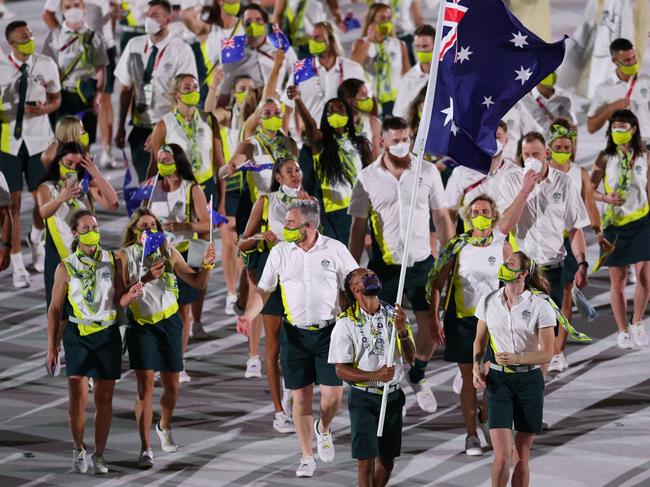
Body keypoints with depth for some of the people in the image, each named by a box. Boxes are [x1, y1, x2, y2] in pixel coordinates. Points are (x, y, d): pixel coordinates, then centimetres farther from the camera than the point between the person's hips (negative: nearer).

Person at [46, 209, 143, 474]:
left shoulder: (111, 261, 4)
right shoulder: (66, 267, -1)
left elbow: (119, 301, 8)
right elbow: (55, 309, 4)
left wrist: (131, 294, -16)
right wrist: (52, 348, 3)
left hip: (107, 334, 2)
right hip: (77, 334, -2)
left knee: (104, 399, 3)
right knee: (78, 397, -9)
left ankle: (98, 455, 15)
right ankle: (79, 450, 11)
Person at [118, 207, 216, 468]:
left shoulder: (168, 253, 2)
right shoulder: (125, 256, -4)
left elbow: (198, 283, 1)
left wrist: (206, 265, -17)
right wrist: (145, 279, -26)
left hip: (169, 322, 3)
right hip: (141, 325, -3)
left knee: (172, 386, 10)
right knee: (145, 386, -10)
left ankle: (164, 427, 41)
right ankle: (145, 449, -8)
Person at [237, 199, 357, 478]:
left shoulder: (334, 249, -4)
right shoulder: (280, 252, 1)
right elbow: (263, 290, 5)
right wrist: (248, 315, -11)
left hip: (330, 330, -2)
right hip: (295, 334, 2)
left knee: (333, 393, -8)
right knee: (301, 395, 2)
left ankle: (323, 429, 27)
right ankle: (307, 457, 14)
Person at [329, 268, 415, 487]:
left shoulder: (394, 314, 3)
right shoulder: (346, 323, -9)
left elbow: (410, 358, 0)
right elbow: (341, 370, -10)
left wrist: (402, 330, -18)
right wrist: (375, 375, -25)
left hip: (393, 396, 4)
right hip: (363, 398, -4)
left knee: (387, 460, 12)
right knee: (366, 461, -6)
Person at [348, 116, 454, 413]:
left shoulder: (428, 172, 0)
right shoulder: (368, 178, -2)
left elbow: (441, 216, 7)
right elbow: (358, 227, 3)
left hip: (421, 262, 1)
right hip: (384, 266, -1)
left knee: (431, 325, 1)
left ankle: (417, 376, 27)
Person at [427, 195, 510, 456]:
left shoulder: (503, 247, 0)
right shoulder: (457, 246, -3)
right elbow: (437, 283, 2)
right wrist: (434, 318, -4)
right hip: (462, 318, -1)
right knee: (469, 378, 2)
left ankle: (485, 417, 30)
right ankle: (471, 435, 12)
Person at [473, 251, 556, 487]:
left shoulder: (540, 306, -7)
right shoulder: (488, 301, 2)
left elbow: (547, 353, -7)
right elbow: (480, 341, 15)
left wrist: (516, 358, -22)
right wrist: (477, 367, -1)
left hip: (529, 381, -1)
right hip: (498, 381, 1)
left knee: (521, 454, 5)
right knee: (502, 455, -10)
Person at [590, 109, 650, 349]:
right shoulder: (606, 157, -3)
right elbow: (590, 190, -1)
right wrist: (606, 198, -21)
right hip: (615, 223, -1)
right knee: (617, 281, 4)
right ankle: (623, 331, 16)